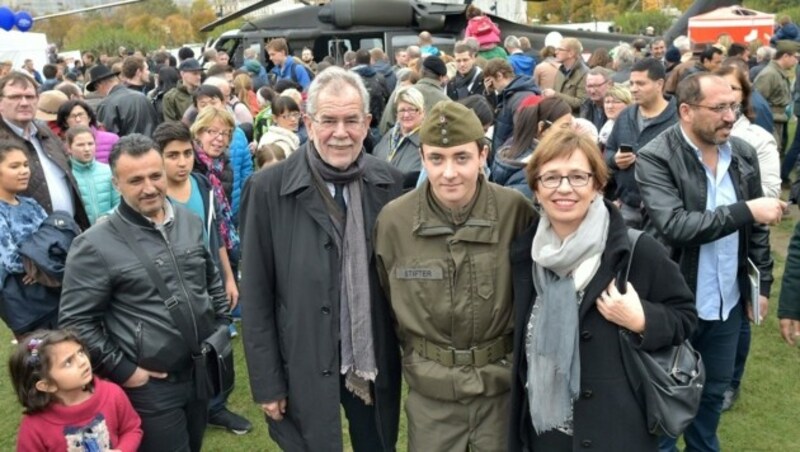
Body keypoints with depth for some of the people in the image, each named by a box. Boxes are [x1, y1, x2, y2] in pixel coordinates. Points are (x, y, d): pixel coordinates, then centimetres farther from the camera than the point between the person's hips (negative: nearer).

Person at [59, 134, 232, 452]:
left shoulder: (190, 222, 2)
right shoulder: (95, 246, -16)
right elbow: (75, 322, -12)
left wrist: (221, 328, 9)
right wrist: (123, 371, -12)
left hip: (203, 371, 6)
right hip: (150, 386, -5)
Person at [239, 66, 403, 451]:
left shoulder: (389, 182, -2)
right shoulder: (269, 188, -11)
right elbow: (256, 295, -8)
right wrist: (266, 382, -7)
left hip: (376, 362, 3)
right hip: (304, 366, -2)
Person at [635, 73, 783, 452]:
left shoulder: (744, 154, 1)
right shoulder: (655, 158, -17)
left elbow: (756, 227, 10)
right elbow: (675, 225, -28)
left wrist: (763, 283, 9)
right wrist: (745, 211, -27)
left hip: (728, 301, 6)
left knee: (714, 390, 22)